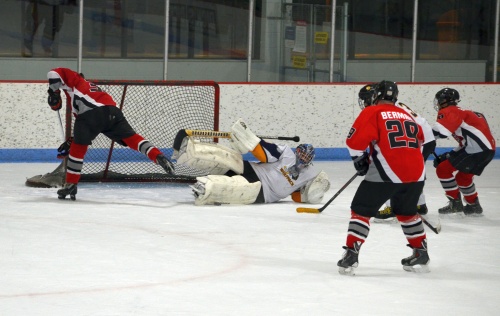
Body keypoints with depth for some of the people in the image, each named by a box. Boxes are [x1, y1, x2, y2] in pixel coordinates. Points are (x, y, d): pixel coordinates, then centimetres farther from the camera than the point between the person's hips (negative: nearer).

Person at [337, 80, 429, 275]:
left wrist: (359, 159, 11)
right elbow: (419, 143, 27)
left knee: (361, 210, 6)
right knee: (406, 211, 27)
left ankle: (351, 256, -3)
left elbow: (355, 140, -6)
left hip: (386, 174, -5)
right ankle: (421, 255, 29)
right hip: (416, 173, 5)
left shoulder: (373, 113, 3)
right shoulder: (408, 116, 20)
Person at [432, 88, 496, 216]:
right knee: (463, 176, 26)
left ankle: (455, 203, 3)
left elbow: (441, 131, -24)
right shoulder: (462, 114, 27)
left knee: (443, 169, -3)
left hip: (478, 149, -10)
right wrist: (447, 156, 22)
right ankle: (474, 205, 33)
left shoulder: (449, 112, -4)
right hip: (487, 149, 10)